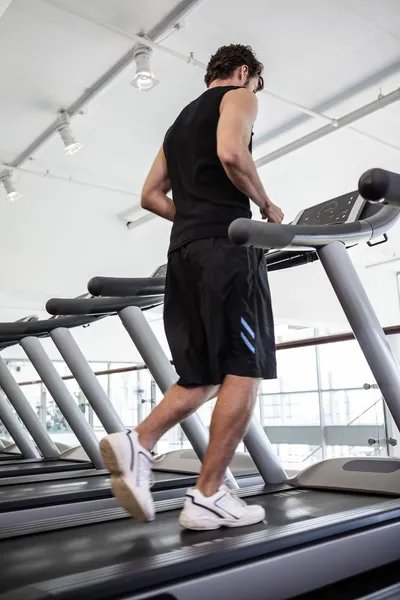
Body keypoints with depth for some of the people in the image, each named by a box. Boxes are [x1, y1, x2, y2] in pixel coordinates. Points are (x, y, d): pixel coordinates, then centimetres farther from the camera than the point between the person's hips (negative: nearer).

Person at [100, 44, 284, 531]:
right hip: (226, 245, -8)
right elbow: (231, 152, -14)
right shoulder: (238, 97, 9)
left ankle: (136, 445, -10)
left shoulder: (179, 122, 31)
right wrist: (266, 206, -2)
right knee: (245, 371, -6)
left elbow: (151, 195, 25)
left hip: (184, 252, 8)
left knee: (202, 376, 9)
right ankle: (208, 498, -7)